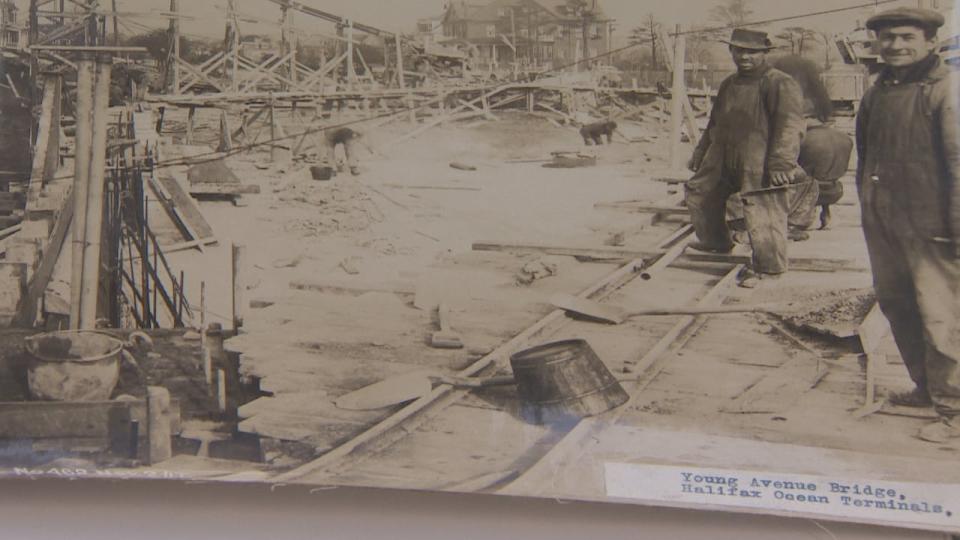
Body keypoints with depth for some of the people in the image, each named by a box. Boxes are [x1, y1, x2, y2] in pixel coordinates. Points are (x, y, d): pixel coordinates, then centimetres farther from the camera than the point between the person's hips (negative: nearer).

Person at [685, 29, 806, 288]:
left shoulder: (780, 84, -10)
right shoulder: (729, 84, 16)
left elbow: (790, 126, -17)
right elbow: (715, 123, 28)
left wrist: (781, 162, -26)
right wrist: (700, 153, 29)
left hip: (760, 166, -8)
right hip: (723, 162, 8)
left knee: (762, 214, -8)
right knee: (699, 191, 20)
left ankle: (768, 267, 6)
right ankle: (716, 241, 38)